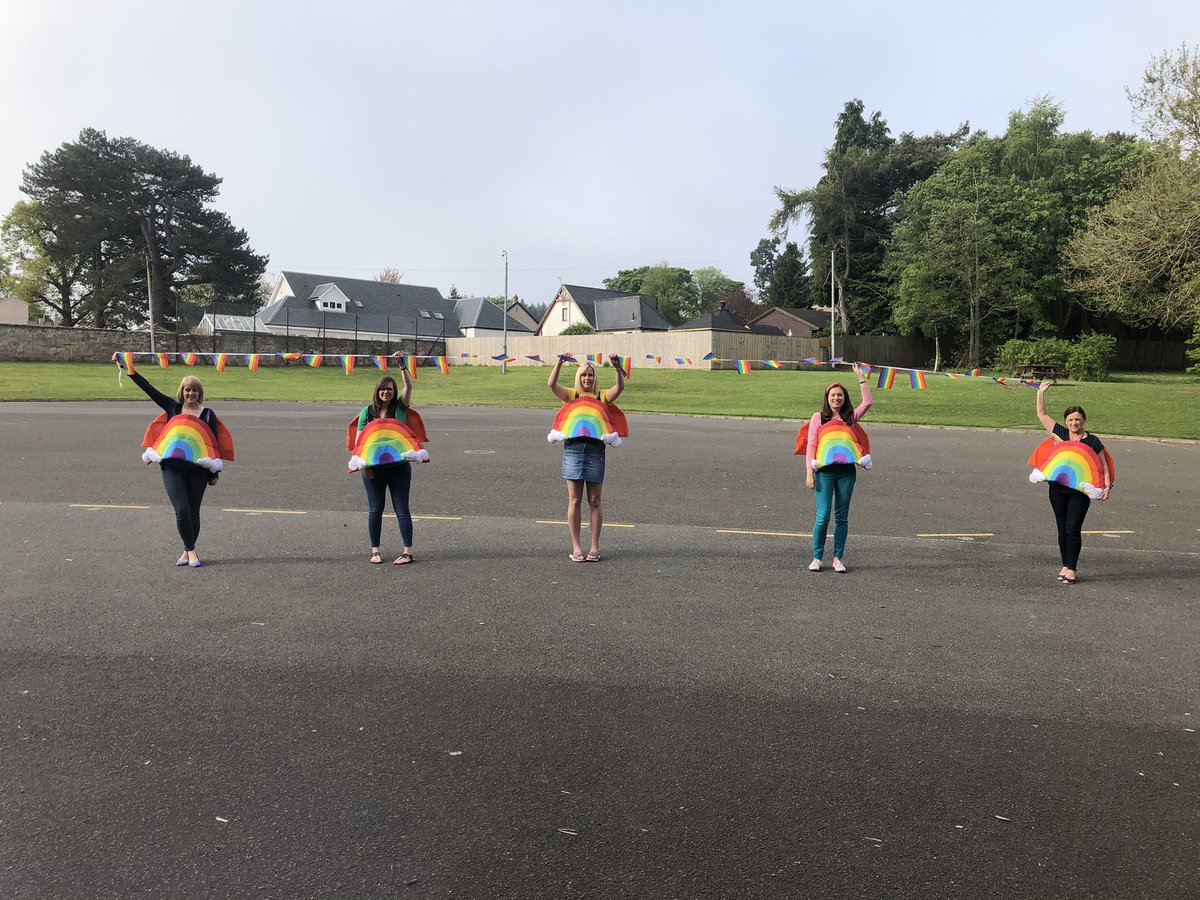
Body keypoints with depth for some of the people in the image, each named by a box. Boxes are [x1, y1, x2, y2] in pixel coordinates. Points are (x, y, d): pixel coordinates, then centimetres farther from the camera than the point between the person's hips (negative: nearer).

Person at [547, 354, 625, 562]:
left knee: (594, 501, 4)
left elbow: (620, 387, -5)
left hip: (595, 450, 0)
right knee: (574, 501, 2)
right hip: (573, 448, 0)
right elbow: (552, 384, -3)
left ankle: (595, 547, 12)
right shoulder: (571, 395, 12)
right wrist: (559, 363, -14)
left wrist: (617, 368, -20)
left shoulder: (602, 397, 12)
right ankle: (576, 547, 8)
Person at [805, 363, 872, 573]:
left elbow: (867, 402, 1)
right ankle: (817, 558, 7)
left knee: (842, 516, 6)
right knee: (823, 516, -5)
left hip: (847, 471, 3)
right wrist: (809, 472, -6)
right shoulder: (818, 418, 5)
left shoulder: (850, 417, 12)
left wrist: (860, 376, 2)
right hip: (825, 471, -2)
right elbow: (811, 446, 2)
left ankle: (838, 558, 13)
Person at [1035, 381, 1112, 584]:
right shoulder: (1060, 433, 8)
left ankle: (1071, 568, 2)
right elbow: (1042, 414, 11)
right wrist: (1041, 392, 8)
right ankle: (1065, 565, 19)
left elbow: (1104, 465, 2)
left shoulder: (1092, 441, 2)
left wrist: (1107, 486, -10)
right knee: (1062, 528, 9)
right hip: (1058, 488, 3)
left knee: (1073, 529, -5)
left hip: (1080, 491, -3)